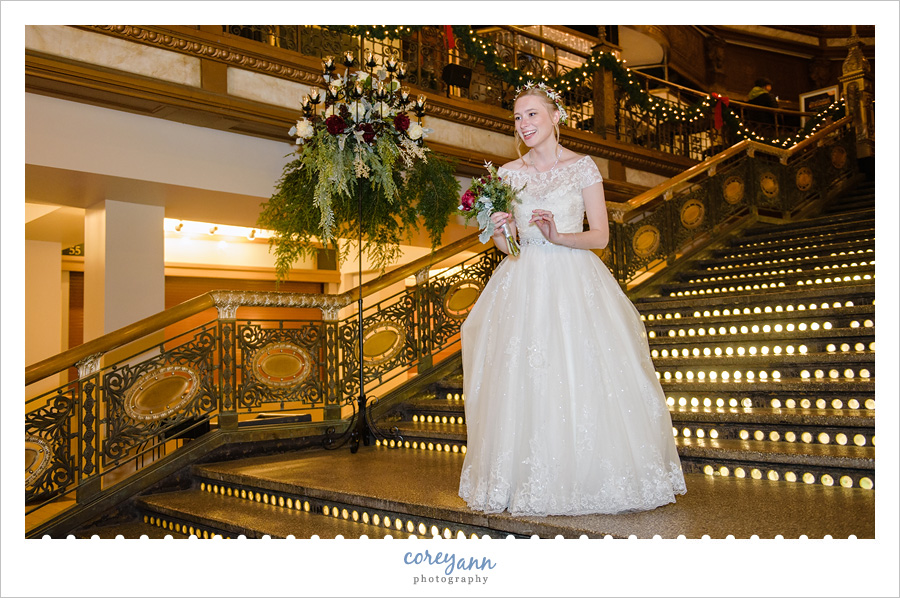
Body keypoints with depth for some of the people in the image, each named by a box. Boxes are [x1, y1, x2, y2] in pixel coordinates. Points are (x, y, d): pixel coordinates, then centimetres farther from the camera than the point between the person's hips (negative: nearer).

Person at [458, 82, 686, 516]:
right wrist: (501, 230, -10)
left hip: (575, 283, -2)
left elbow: (600, 235, 0)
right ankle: (530, 483, 10)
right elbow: (503, 244, 12)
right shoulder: (508, 173, 11)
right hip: (523, 285, 2)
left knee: (584, 379, -7)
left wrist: (559, 236, -16)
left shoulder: (583, 167, 4)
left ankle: (589, 478, 9)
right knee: (524, 383, -2)